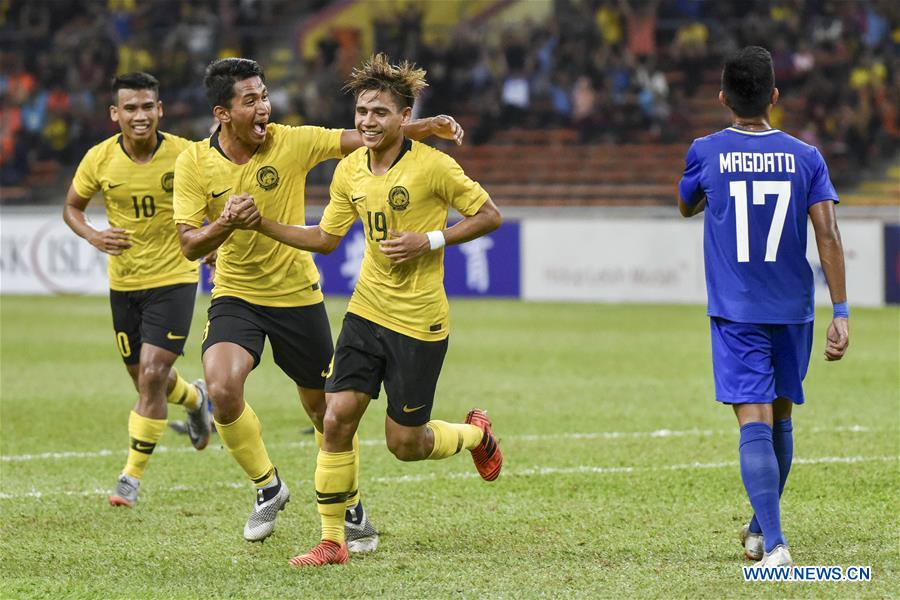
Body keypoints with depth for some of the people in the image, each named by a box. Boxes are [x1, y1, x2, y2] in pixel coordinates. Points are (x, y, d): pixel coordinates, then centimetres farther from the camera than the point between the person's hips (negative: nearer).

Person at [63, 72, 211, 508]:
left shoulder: (184, 155, -14)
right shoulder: (100, 159, -9)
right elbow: (72, 206, 6)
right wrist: (94, 237, -13)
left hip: (173, 278, -3)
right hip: (123, 282, 3)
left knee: (152, 374, -15)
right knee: (145, 380, 13)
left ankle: (132, 474, -3)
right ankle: (194, 398, 49)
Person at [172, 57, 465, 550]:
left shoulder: (291, 143, -11)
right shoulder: (194, 163, -9)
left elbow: (365, 138, -11)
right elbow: (188, 245, -11)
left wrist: (427, 127, -24)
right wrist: (225, 225, -31)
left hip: (297, 295, 0)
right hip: (235, 296, 0)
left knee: (324, 407, 7)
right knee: (222, 390, -23)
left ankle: (350, 508, 30)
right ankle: (267, 487, 2)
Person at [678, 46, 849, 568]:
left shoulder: (707, 153, -3)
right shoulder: (805, 157, -1)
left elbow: (686, 207, 18)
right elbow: (829, 236, -7)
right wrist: (841, 312, -4)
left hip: (736, 312, -2)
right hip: (793, 310, 2)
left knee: (755, 422, -9)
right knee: (781, 418, 19)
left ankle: (773, 544, -23)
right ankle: (761, 528, 35)